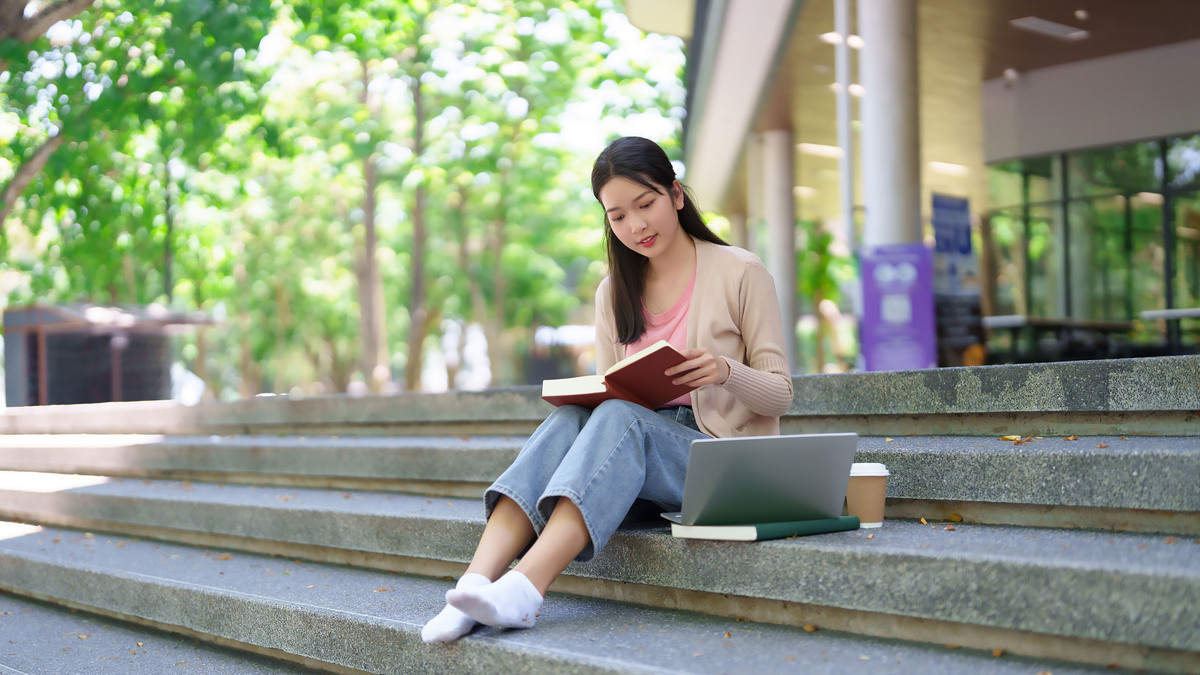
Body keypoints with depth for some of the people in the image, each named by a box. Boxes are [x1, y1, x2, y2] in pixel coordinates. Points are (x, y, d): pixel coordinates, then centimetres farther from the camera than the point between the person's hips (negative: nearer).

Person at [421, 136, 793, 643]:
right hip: (637, 452, 4)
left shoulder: (740, 273, 1)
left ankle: (524, 589, -50)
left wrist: (725, 371, -21)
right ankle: (475, 583, -44)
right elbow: (607, 394, 16)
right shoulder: (614, 294, 14)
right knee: (571, 417, -28)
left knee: (620, 418, -33)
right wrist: (582, 398, -9)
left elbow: (780, 394, 0)